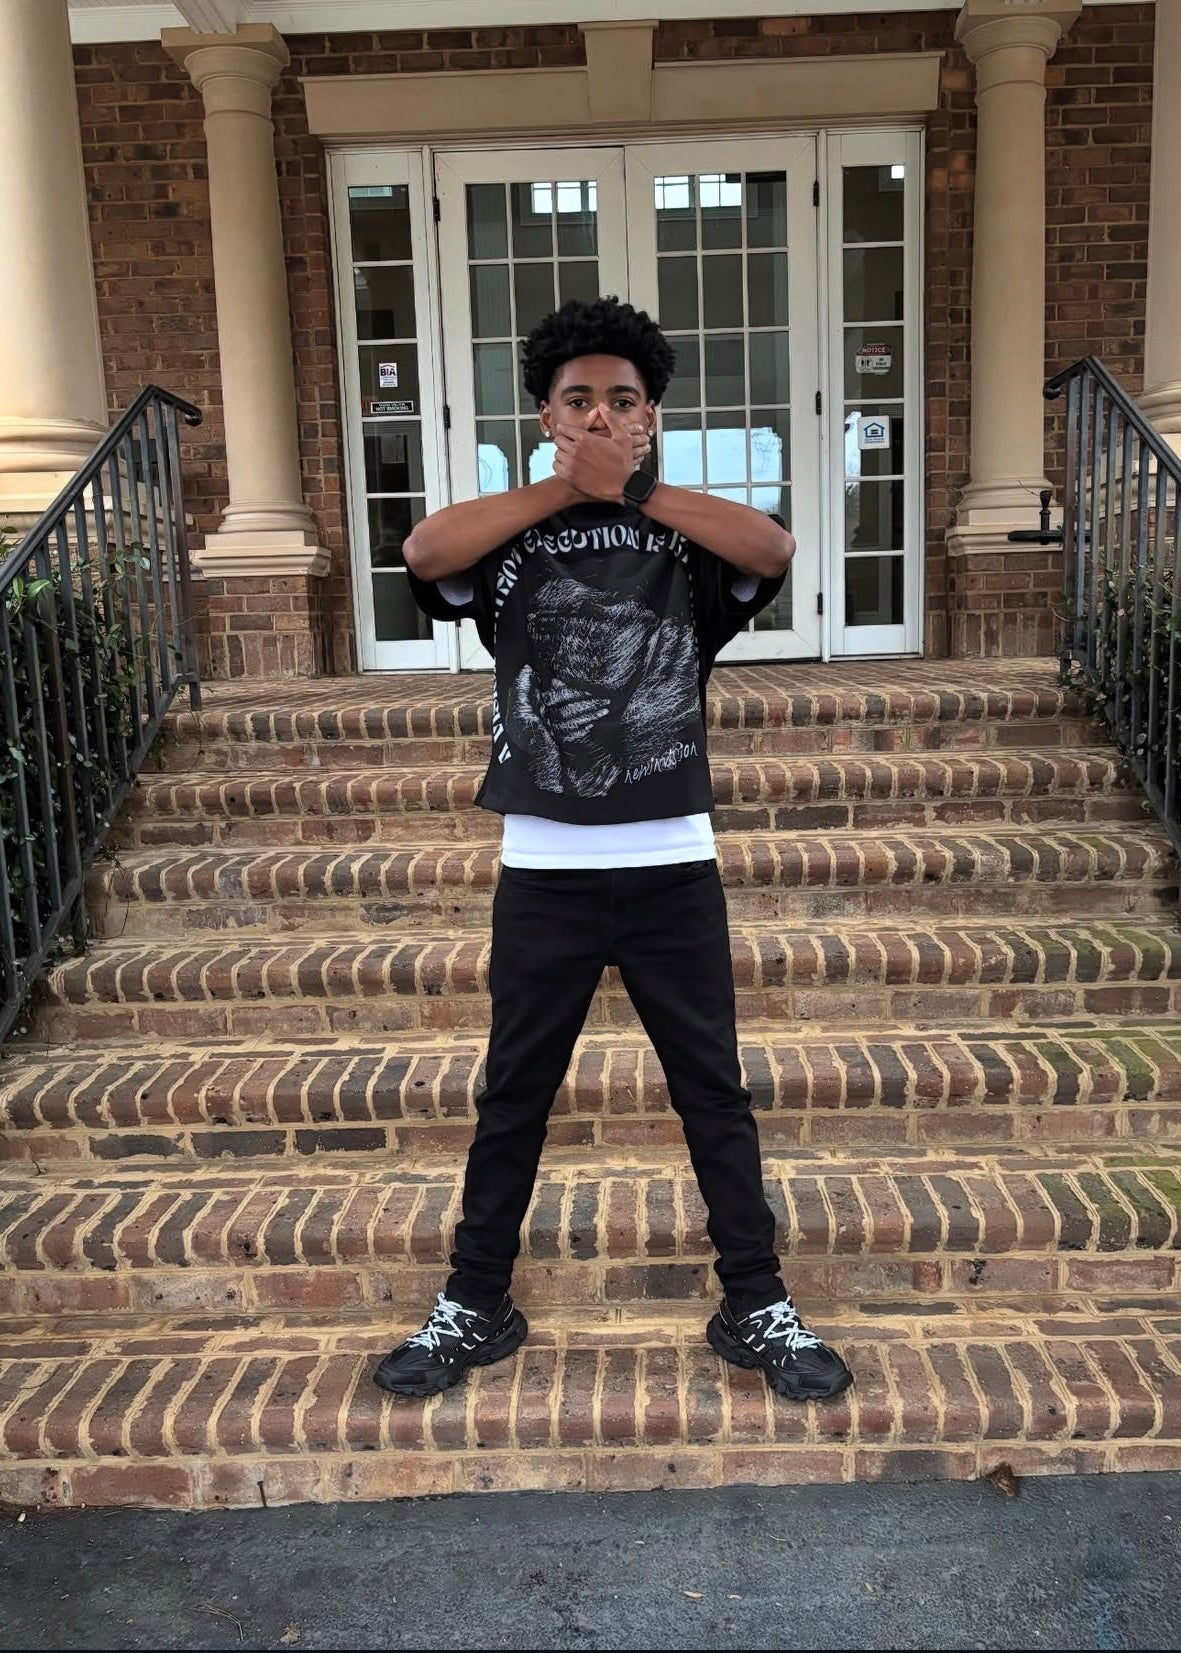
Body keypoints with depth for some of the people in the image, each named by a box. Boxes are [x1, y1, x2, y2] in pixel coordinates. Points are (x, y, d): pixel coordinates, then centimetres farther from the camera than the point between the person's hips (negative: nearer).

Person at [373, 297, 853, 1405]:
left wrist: (633, 491, -11)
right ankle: (475, 1308, 31)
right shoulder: (506, 539, 4)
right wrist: (562, 488, -11)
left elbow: (774, 548, -16)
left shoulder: (687, 539, 4)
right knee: (512, 1100, 13)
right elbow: (426, 550, -17)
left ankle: (757, 1310, 28)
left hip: (673, 869, 0)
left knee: (714, 1095, 10)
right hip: (542, 875, 0)